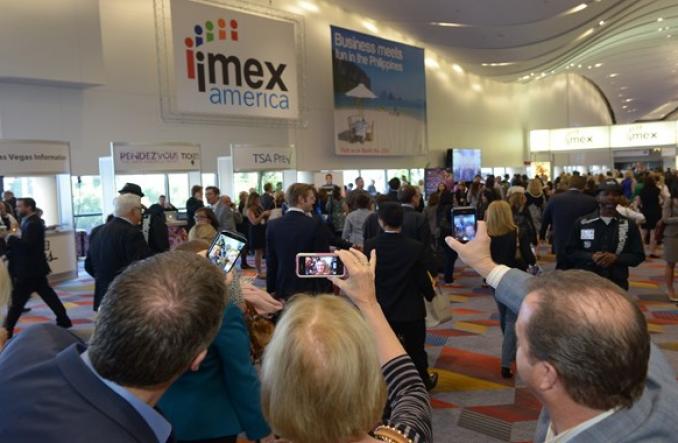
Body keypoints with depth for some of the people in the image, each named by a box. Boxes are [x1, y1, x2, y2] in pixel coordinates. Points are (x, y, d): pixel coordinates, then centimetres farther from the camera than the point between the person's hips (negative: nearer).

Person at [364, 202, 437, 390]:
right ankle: (423, 381, 37)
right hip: (411, 309, -1)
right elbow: (422, 279, -11)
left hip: (382, 309, 1)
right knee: (415, 350, 18)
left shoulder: (370, 246, -14)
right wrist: (430, 294, 11)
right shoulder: (416, 247, -17)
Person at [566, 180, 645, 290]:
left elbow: (638, 256, 5)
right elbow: (570, 251, 4)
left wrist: (615, 258, -13)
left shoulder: (629, 225, 5)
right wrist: (591, 257, -15)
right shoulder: (582, 223, 2)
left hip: (617, 285, 1)